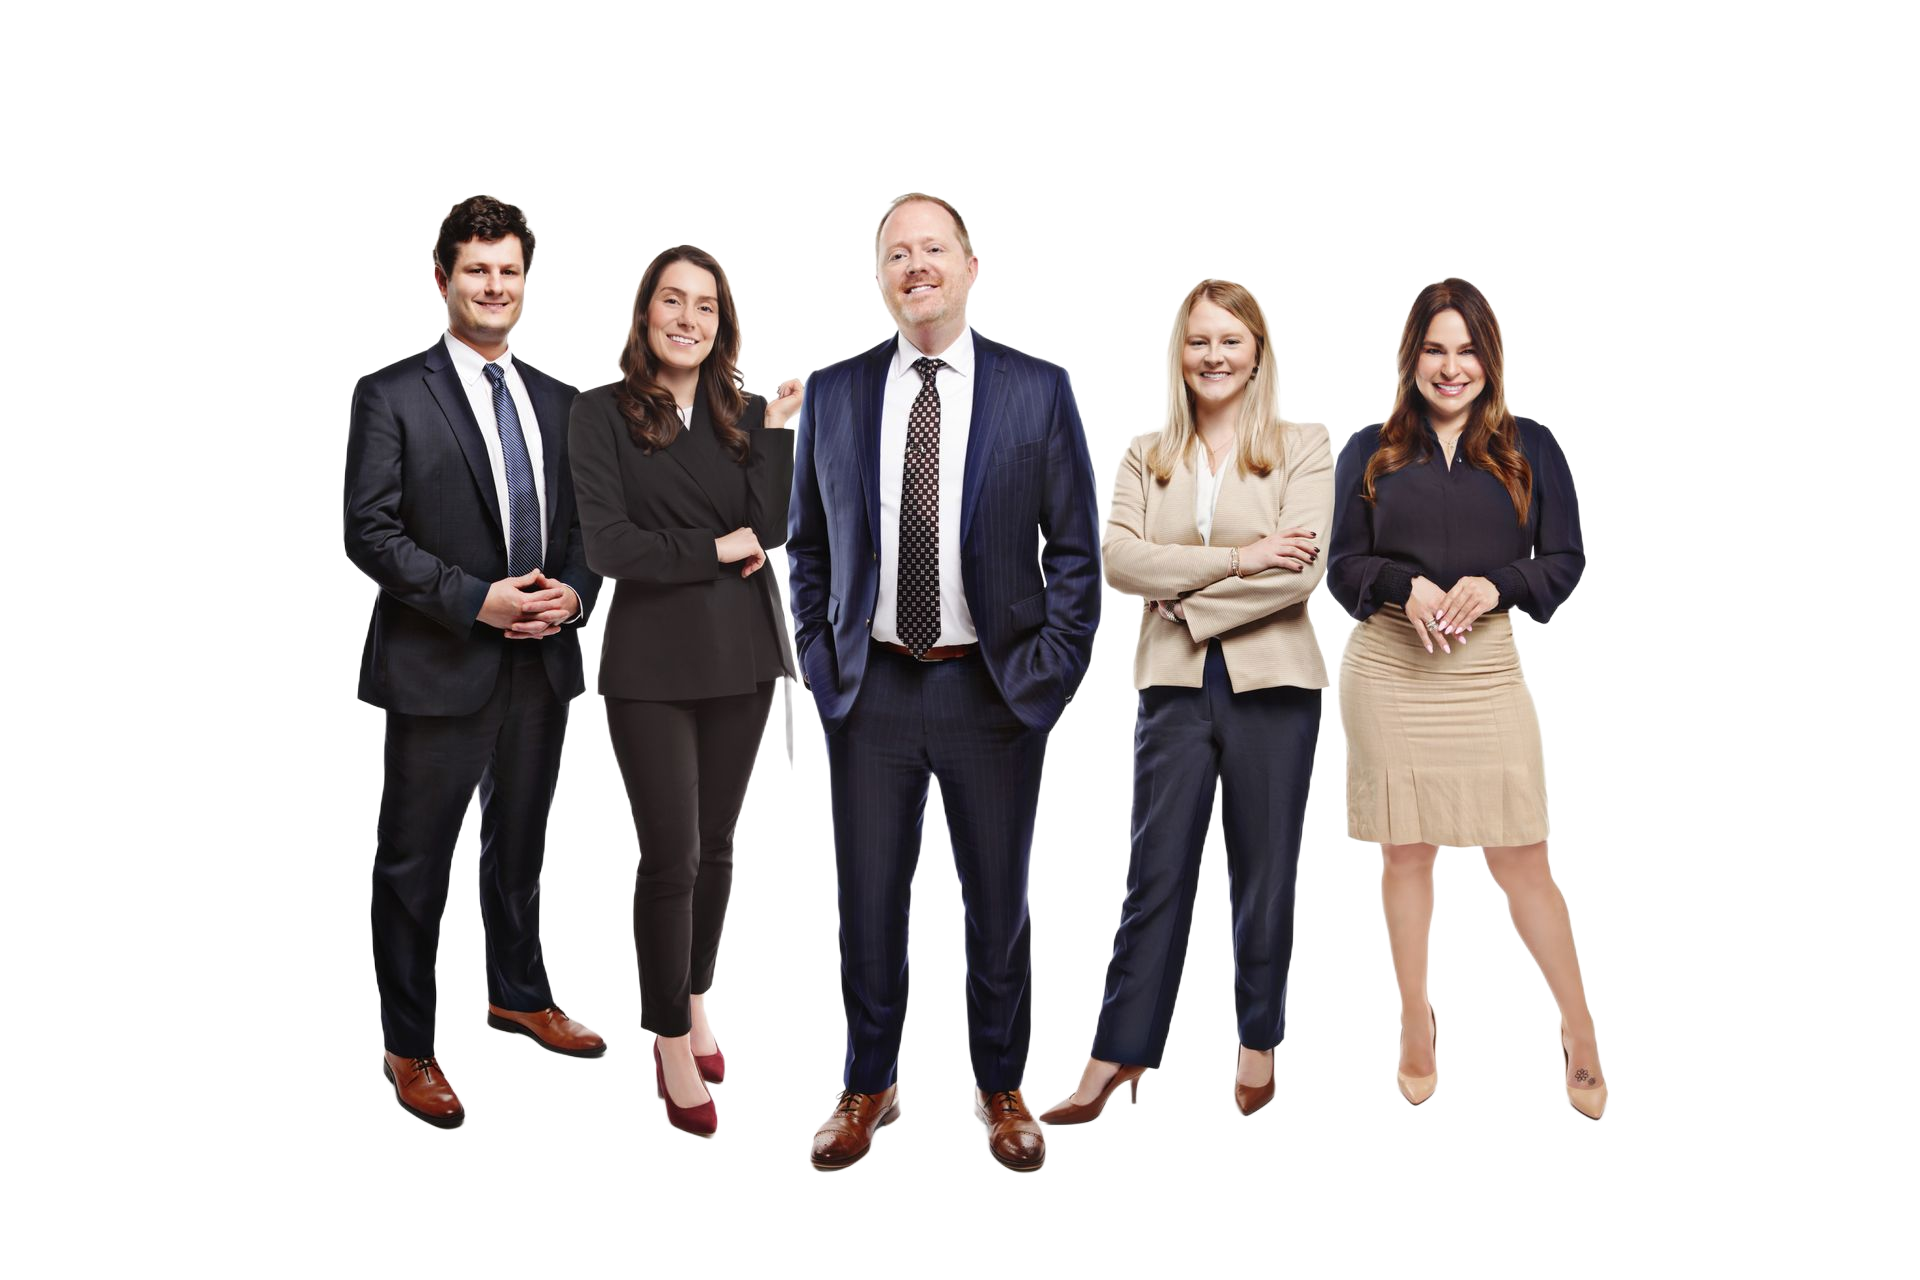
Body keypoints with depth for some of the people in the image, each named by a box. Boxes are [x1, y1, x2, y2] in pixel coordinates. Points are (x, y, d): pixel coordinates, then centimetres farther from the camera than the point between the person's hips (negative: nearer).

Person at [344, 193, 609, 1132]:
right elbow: (368, 532, -12)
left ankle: (519, 995, 39)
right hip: (439, 666, -5)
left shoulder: (559, 402, 10)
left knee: (519, 843, 20)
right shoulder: (391, 395, -7)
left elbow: (584, 521, 15)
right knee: (414, 862, 3)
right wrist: (475, 601, -20)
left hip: (542, 664, 5)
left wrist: (574, 590, -6)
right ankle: (409, 1050, 16)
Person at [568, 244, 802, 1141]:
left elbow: (770, 528, -6)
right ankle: (671, 1043, 12)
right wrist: (719, 550, -8)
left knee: (716, 843, 12)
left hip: (740, 653, 4)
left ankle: (696, 999, 31)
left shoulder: (745, 412, 6)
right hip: (651, 660, -3)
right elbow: (607, 545, -12)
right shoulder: (603, 412, -5)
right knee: (670, 855, -2)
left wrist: (775, 427, -10)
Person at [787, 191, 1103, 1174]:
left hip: (996, 689, -1)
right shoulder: (832, 394, 4)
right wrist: (820, 663, 2)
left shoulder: (1041, 389, -2)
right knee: (868, 904, 9)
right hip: (870, 688, 1)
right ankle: (867, 1088, 27)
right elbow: (809, 547, 10)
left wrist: (1050, 675, -6)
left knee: (998, 904, 11)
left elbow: (1076, 549, 0)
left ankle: (1001, 1091, 28)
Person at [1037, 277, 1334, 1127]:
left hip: (1272, 683, -1)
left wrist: (1189, 599, -10)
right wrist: (1237, 559, -16)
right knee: (1156, 874, 1)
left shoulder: (1304, 445, 0)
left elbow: (1302, 570, -12)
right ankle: (1113, 1064, 4)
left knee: (1265, 873, 9)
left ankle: (1259, 1046, 24)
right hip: (1173, 683, 1)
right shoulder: (1144, 453, 7)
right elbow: (1119, 558, -8)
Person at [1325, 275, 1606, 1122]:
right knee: (1405, 853, 7)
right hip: (1387, 666, 1)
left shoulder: (1531, 448, 7)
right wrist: (1404, 587, -13)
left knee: (1520, 859, -2)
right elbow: (1342, 565, 7)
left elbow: (1567, 559, 6)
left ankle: (1581, 1036, 10)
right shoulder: (1368, 451, 7)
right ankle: (1416, 1028, 21)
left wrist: (1494, 585, -13)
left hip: (1488, 667, -1)